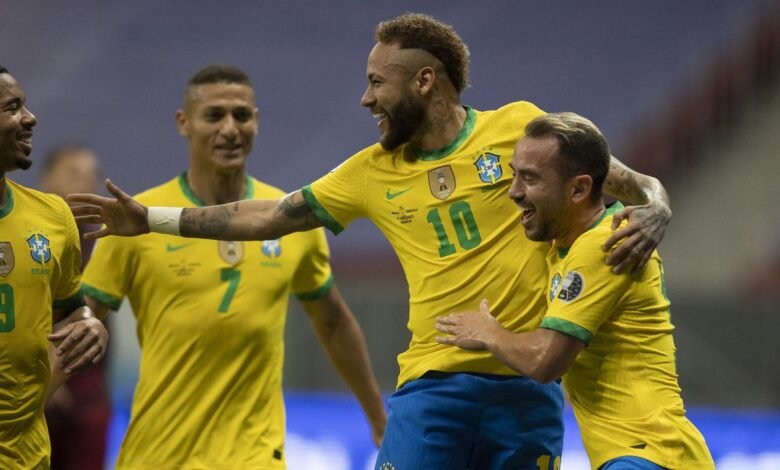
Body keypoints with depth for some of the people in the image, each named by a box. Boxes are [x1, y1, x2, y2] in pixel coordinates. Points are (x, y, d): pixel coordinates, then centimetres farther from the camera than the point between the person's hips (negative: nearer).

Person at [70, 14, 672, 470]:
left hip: (527, 387, -2)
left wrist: (654, 213, -17)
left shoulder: (518, 127, 1)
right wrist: (149, 219, 16)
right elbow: (271, 216, 17)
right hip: (435, 382, 2)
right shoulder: (373, 172, 10)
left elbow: (632, 183, 5)